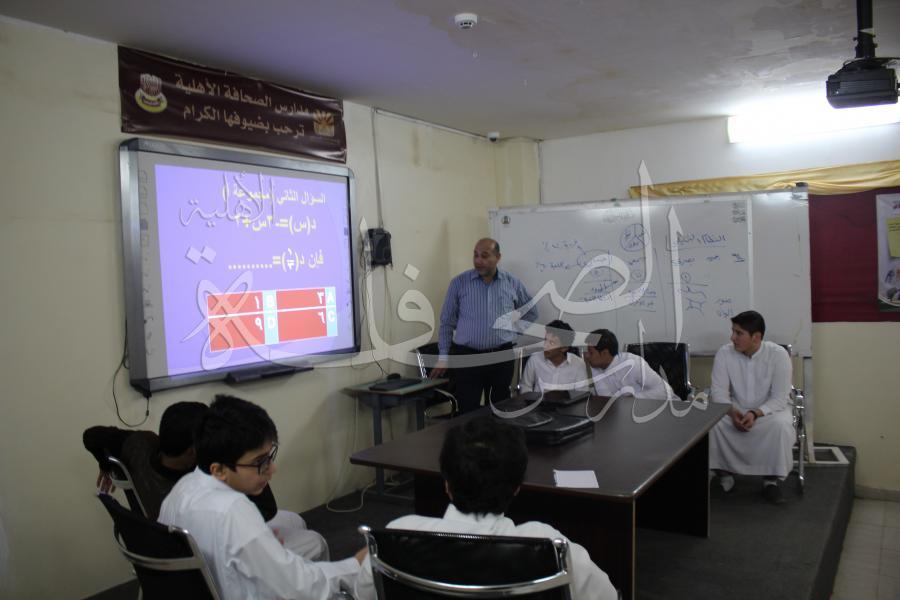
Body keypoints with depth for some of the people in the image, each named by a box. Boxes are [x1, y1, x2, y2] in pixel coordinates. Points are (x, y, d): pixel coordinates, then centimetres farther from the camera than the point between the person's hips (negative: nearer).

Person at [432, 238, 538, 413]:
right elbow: (447, 322, 4)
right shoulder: (459, 283, 0)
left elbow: (531, 311, 19)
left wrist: (515, 329, 7)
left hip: (502, 357, 2)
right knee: (468, 412, -2)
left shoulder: (512, 283, 4)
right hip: (467, 356, -2)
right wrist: (443, 357, 2)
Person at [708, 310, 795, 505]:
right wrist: (732, 412, -30)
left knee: (781, 425, -35)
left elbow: (779, 398, -17)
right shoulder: (724, 353, -10)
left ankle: (772, 479, -15)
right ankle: (723, 472, -6)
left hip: (769, 410, -2)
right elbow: (718, 390, -10)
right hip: (735, 410, 2)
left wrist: (755, 414, -33)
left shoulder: (778, 354, -16)